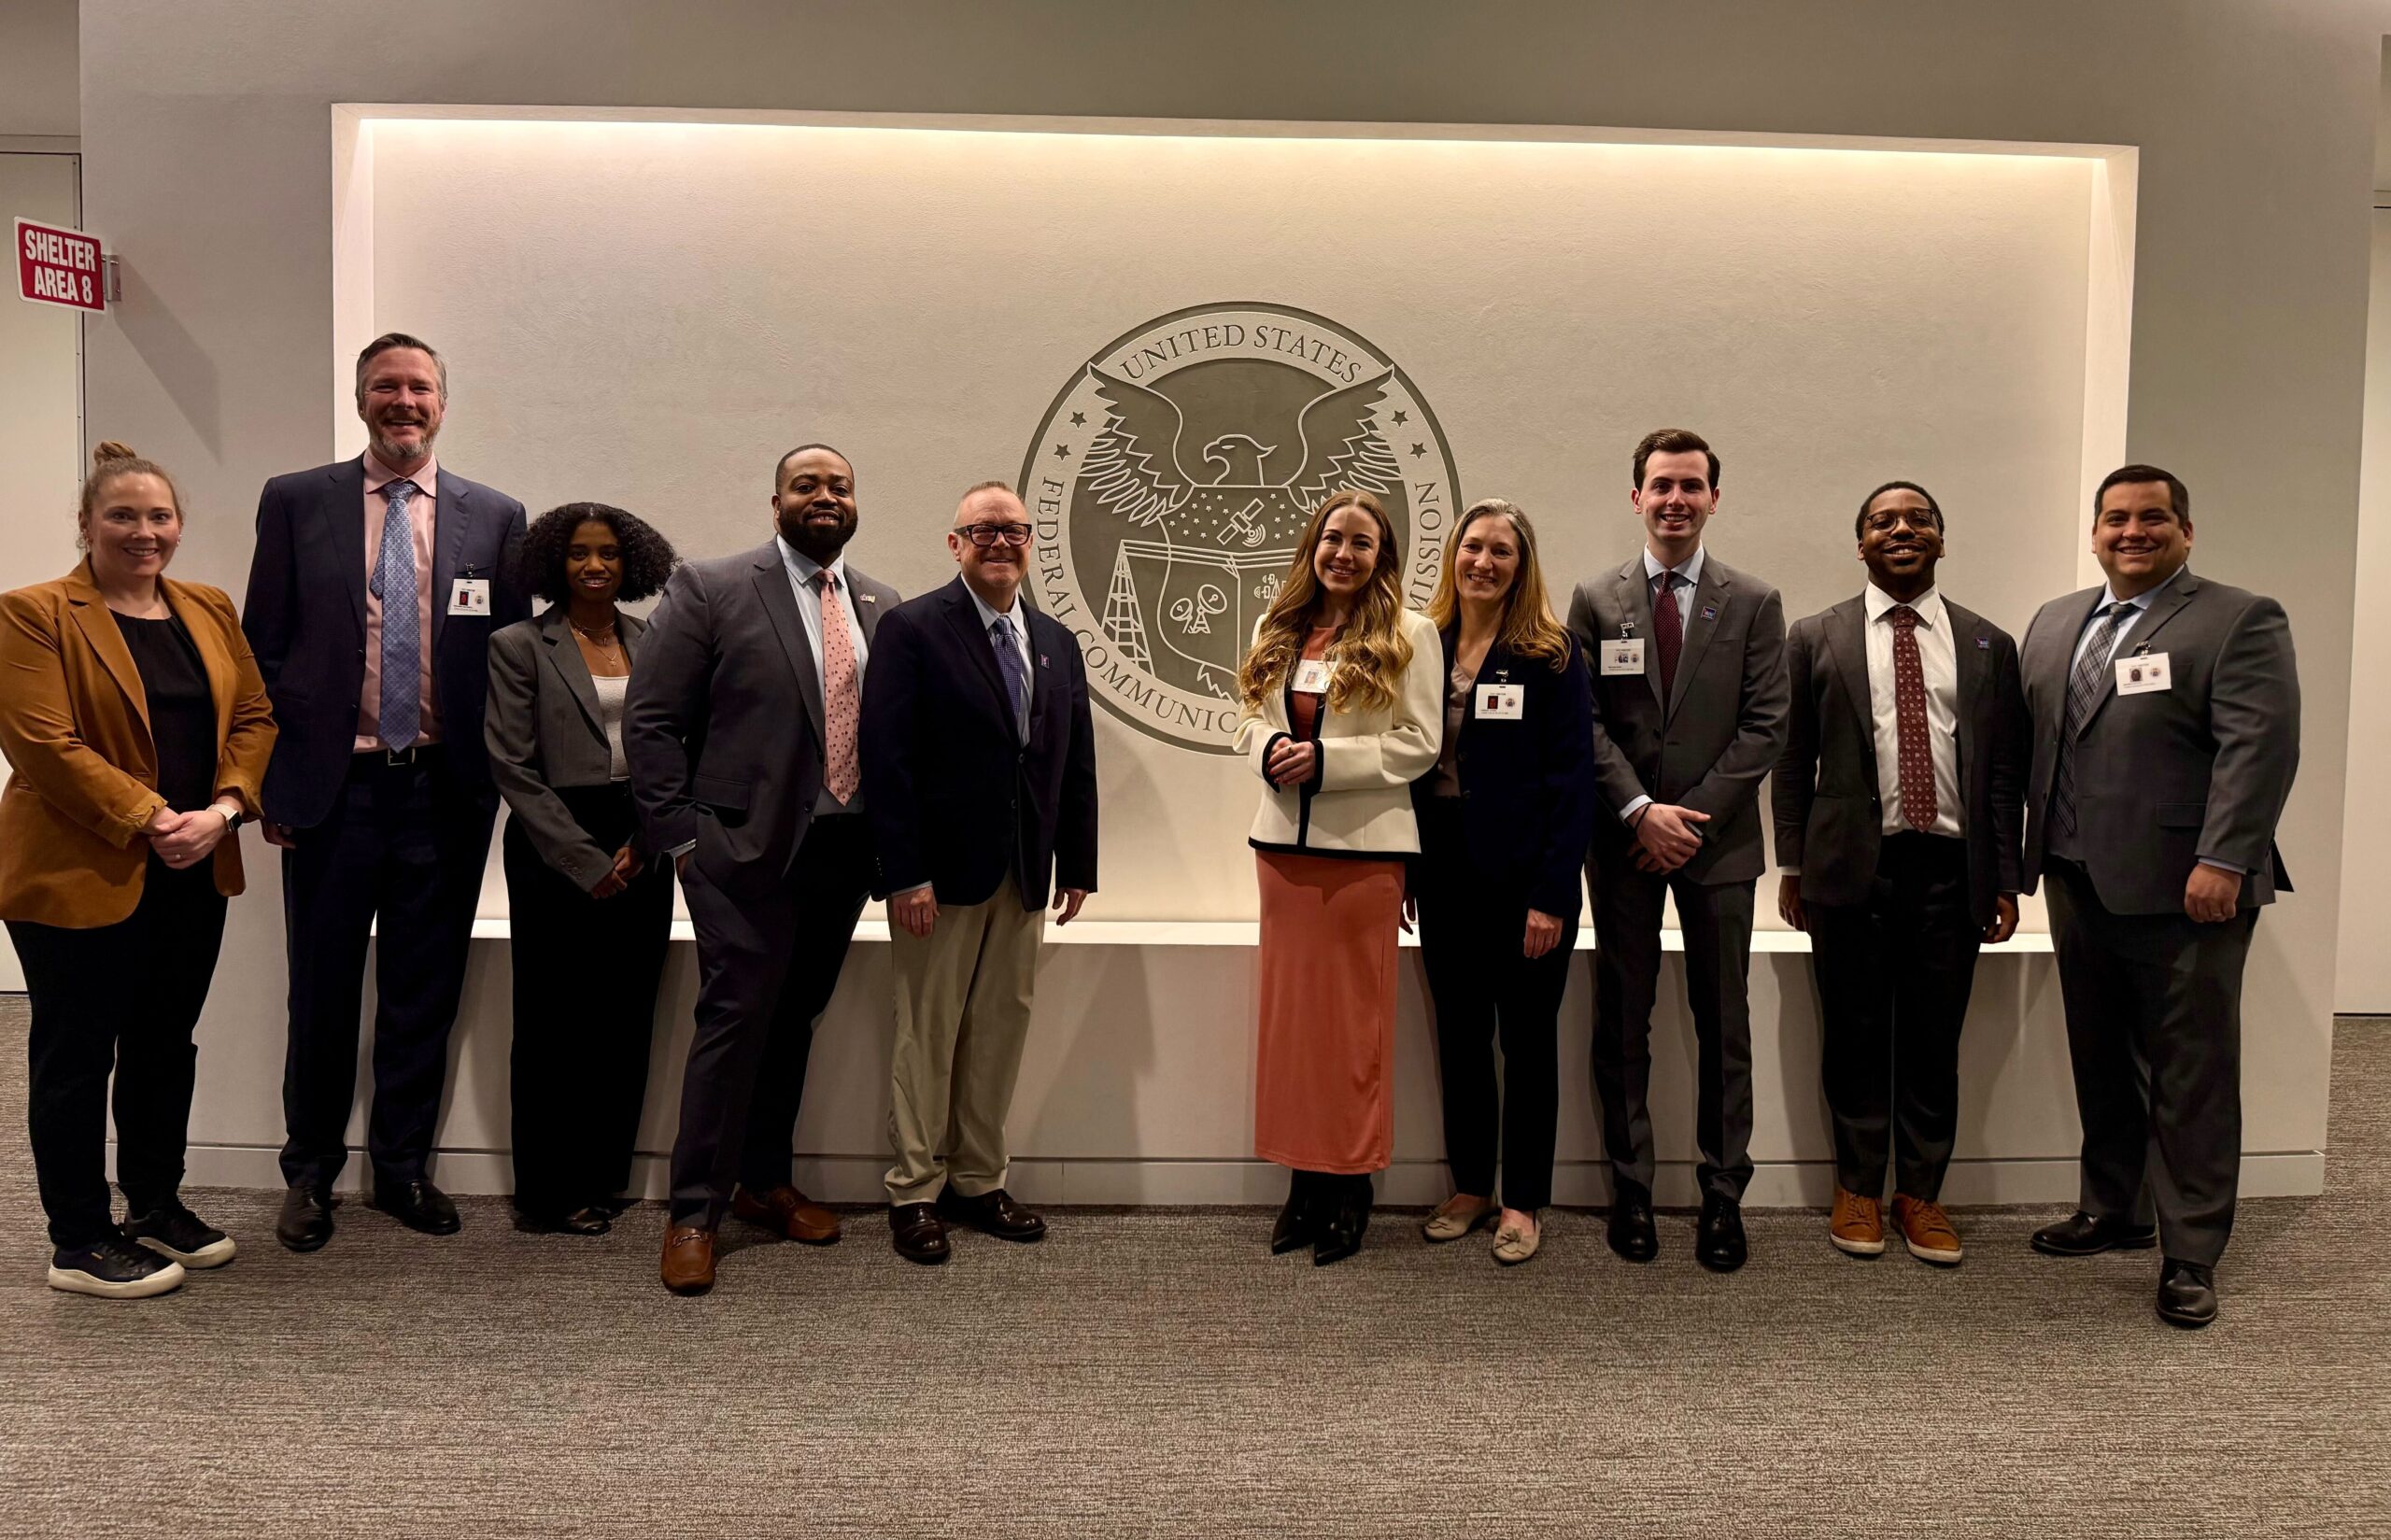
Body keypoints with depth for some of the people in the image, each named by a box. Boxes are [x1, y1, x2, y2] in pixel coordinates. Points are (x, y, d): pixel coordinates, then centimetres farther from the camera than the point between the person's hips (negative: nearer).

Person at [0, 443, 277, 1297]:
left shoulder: (210, 611, 11)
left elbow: (252, 718, 7)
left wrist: (223, 810, -9)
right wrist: (150, 820, -19)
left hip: (194, 875, 6)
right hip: (82, 876, -6)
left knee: (166, 1048, 15)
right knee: (77, 1057, 5)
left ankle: (156, 1208, 30)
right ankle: (78, 1243, 15)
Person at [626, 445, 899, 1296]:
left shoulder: (883, 609, 10)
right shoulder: (711, 589, -4)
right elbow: (652, 720, -5)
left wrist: (892, 836, 4)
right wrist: (680, 835, -8)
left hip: (845, 849, 5)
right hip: (748, 844, -5)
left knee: (796, 1019, 14)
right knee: (736, 1018, -4)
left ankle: (765, 1183, 30)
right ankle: (695, 1212, 9)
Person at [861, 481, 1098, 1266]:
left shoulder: (1058, 643, 13)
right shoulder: (913, 628, -5)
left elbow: (1077, 762, 14)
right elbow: (887, 755, -12)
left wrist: (1077, 864, 8)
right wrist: (905, 873, -17)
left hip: (1025, 876, 5)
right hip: (942, 872, -5)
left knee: (1000, 1032, 10)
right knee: (927, 1035, 4)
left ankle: (979, 1182, 23)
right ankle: (916, 1194, 16)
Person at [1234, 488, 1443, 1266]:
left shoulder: (1409, 634, -3)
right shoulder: (1276, 628, 11)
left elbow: (1420, 743, -8)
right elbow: (1249, 717, 13)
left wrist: (1326, 758, -16)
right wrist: (1268, 749, -9)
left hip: (1364, 845, -4)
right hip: (1283, 839, 5)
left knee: (1354, 1016, 1)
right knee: (1289, 1011, 7)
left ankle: (1351, 1182, 13)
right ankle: (1304, 1175, 18)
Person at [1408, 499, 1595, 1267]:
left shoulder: (1550, 655, -6)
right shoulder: (1427, 646, 6)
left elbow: (1572, 778, -10)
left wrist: (1551, 893, -16)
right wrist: (1406, 870, 1)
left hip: (1523, 876, -4)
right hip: (1445, 872, 4)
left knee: (1527, 1038, 7)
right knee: (1459, 1033, 13)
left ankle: (1522, 1202, 19)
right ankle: (1469, 1186, 27)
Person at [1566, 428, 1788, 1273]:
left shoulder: (1754, 602, 4)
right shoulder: (1596, 601, 5)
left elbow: (1764, 723, -3)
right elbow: (1585, 721, -1)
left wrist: (1695, 816, -11)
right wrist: (1641, 812, -12)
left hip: (1718, 840, 0)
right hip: (1623, 841, 0)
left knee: (1723, 1023, 6)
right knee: (1622, 1022, 6)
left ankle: (1722, 1195, 16)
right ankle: (1630, 1190, 17)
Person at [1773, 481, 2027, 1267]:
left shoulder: (1988, 644, 9)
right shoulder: (1816, 639, 5)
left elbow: (2006, 769, 7)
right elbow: (1793, 761, 5)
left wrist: (2006, 879, 3)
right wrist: (1793, 866, 1)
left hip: (1951, 869, 1)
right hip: (1852, 866, -1)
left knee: (1935, 1041, 6)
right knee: (1855, 1036, 7)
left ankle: (1921, 1194, 20)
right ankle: (1859, 1189, 21)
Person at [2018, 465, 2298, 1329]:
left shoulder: (2241, 622, -5)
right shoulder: (2054, 624, 15)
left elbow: (2259, 749, -14)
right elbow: (2028, 745, 14)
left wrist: (2223, 862, -22)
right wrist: (2027, 859, 8)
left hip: (2181, 890, -6)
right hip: (2080, 884, 6)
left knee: (2191, 1077, 2)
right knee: (2100, 1063, 16)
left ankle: (2190, 1256, 11)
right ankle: (2113, 1211, 31)